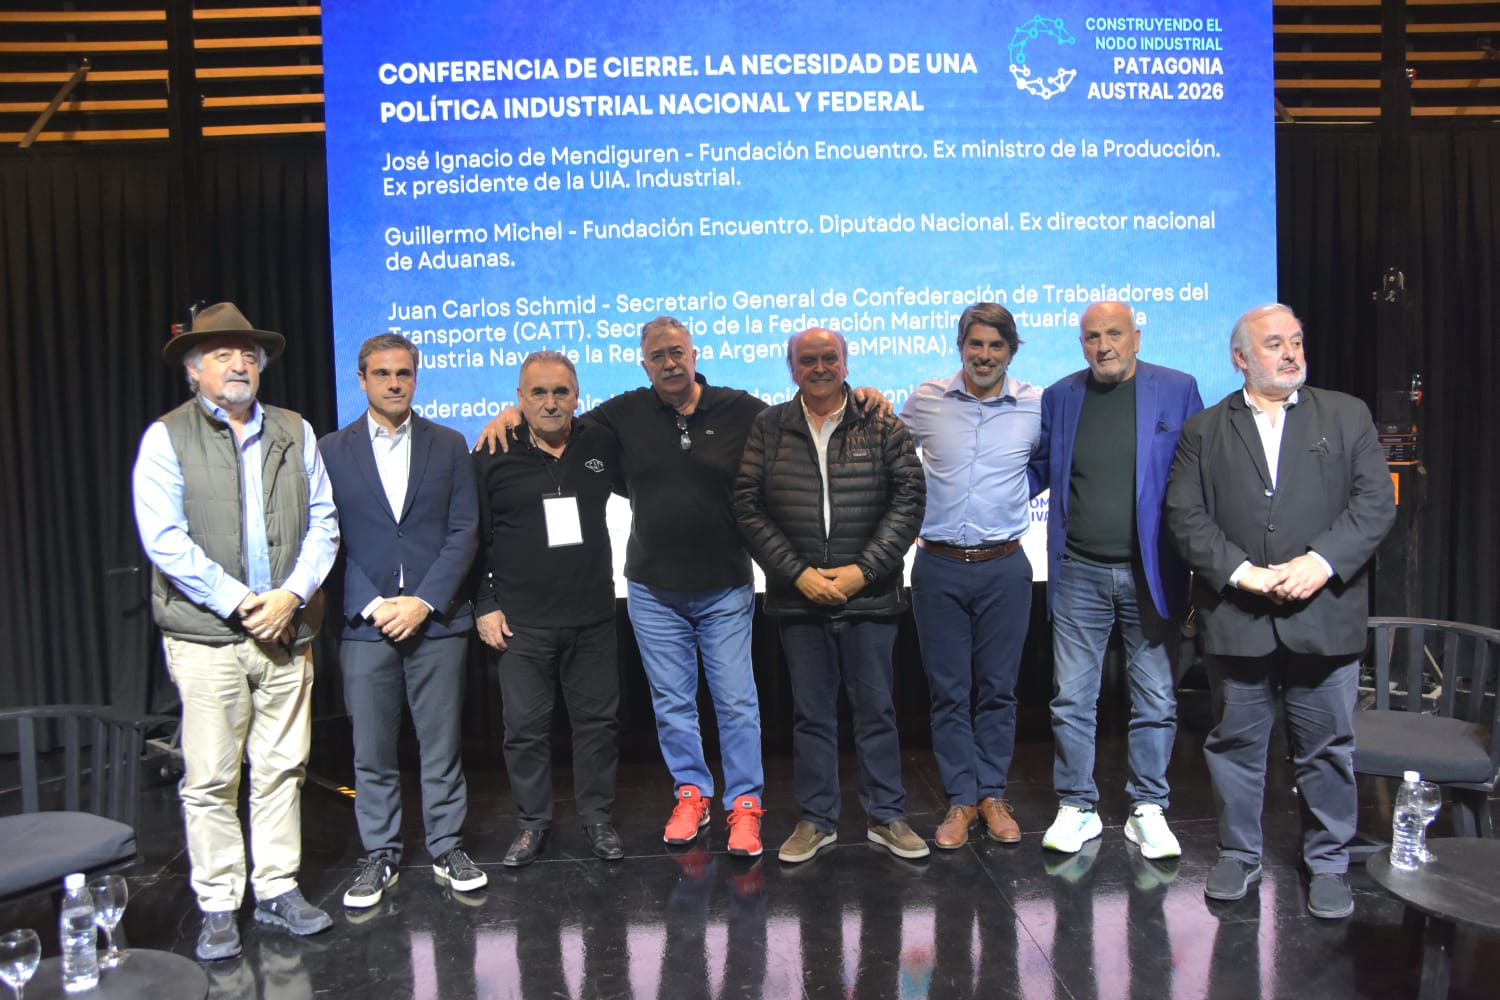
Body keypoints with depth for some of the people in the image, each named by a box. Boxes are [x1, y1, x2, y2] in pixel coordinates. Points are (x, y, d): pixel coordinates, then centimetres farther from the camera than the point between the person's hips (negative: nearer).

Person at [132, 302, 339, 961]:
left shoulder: (295, 433, 10)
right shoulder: (167, 438, 0)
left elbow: (323, 522, 6)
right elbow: (164, 538, -9)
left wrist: (292, 595, -7)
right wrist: (237, 603, -13)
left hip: (286, 630, 3)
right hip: (207, 637, -3)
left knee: (282, 768, 10)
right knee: (210, 779, 3)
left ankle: (279, 891, 22)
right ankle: (218, 907, 16)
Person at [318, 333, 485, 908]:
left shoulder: (448, 445, 6)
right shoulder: (332, 451, 5)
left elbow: (464, 532, 1)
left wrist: (424, 601, -9)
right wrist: (374, 605, -9)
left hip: (437, 620, 0)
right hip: (365, 623, 0)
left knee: (442, 743, 7)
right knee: (372, 752, 8)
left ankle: (447, 849, 22)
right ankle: (380, 856, 23)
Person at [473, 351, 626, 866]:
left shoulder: (602, 444, 3)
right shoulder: (492, 457, -2)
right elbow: (474, 538, 1)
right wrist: (484, 604, -2)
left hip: (592, 616, 2)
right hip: (521, 621, -1)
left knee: (598, 719, 9)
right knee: (525, 725, 7)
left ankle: (598, 817, 26)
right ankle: (533, 822, 25)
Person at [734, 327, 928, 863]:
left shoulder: (882, 426, 2)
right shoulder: (768, 428, 4)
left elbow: (909, 499, -1)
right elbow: (748, 507, 0)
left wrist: (863, 570, -10)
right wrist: (798, 573, -8)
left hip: (869, 595, -1)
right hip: (798, 597, 1)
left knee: (876, 709, 9)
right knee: (810, 712, 10)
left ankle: (886, 816, 24)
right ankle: (816, 819, 24)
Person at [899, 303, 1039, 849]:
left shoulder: (1037, 405, -1)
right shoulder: (926, 399, 1)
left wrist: (1012, 500, 4)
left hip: (1004, 566, 0)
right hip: (939, 565, 0)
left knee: (998, 687, 9)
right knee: (948, 690, 6)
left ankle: (992, 795, 23)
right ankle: (960, 799, 19)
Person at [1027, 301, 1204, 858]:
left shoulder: (1177, 390, 0)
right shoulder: (1059, 396, 5)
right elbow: (1037, 469, 13)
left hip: (1150, 573, -1)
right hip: (1079, 574, 1)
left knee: (1155, 699, 9)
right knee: (1072, 698, 6)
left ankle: (1148, 810, 24)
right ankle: (1076, 808, 21)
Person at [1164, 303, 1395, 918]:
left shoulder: (1347, 416, 8)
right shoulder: (1204, 430, 7)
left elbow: (1376, 502, -1)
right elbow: (1185, 514, -2)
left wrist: (1321, 562, -15)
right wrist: (1240, 572, -15)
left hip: (1324, 615, 0)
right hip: (1236, 618, 0)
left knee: (1327, 746, 9)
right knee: (1236, 742, 11)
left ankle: (1328, 863, 26)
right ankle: (1238, 856, 27)